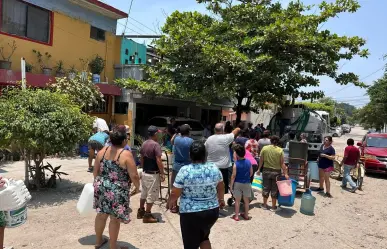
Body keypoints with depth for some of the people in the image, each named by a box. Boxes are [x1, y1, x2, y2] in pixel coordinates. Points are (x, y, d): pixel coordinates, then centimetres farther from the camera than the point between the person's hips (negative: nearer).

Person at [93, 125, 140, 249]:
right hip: (117, 192, -6)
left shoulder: (102, 151, 0)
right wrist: (137, 187, 1)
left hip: (101, 187, 6)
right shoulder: (126, 154, -18)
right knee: (115, 219, 9)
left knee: (101, 214, 22)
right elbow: (134, 176, -17)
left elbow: (95, 171, 9)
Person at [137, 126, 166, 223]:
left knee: (143, 193, 20)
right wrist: (162, 173, -15)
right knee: (151, 195, 3)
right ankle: (147, 215, 11)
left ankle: (141, 212, 32)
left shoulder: (144, 144, 5)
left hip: (144, 173, 8)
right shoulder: (156, 145, -19)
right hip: (153, 174, -8)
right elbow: (158, 161, -22)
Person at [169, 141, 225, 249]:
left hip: (191, 214, -4)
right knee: (204, 237, 29)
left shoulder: (184, 171, -16)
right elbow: (221, 187, 11)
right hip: (212, 212, 4)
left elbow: (175, 194, -11)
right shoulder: (214, 168, -5)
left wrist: (171, 202, 9)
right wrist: (221, 200, 28)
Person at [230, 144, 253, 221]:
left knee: (237, 200, 7)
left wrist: (231, 185, -5)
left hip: (238, 184, -3)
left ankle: (236, 216, 13)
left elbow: (233, 176, -14)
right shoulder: (248, 162, -4)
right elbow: (251, 173, 4)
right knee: (246, 200, 14)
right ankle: (246, 215, 25)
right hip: (247, 183, 4)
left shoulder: (236, 164, -16)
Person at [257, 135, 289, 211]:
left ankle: (265, 205, 22)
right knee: (274, 189, 9)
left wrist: (259, 169, 10)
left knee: (266, 188, 12)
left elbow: (261, 160, -1)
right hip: (276, 172, -1)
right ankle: (273, 206, 18)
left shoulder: (264, 148, -5)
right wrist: (285, 174, -7)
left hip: (266, 170, 2)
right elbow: (282, 163, -11)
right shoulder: (280, 150, -10)